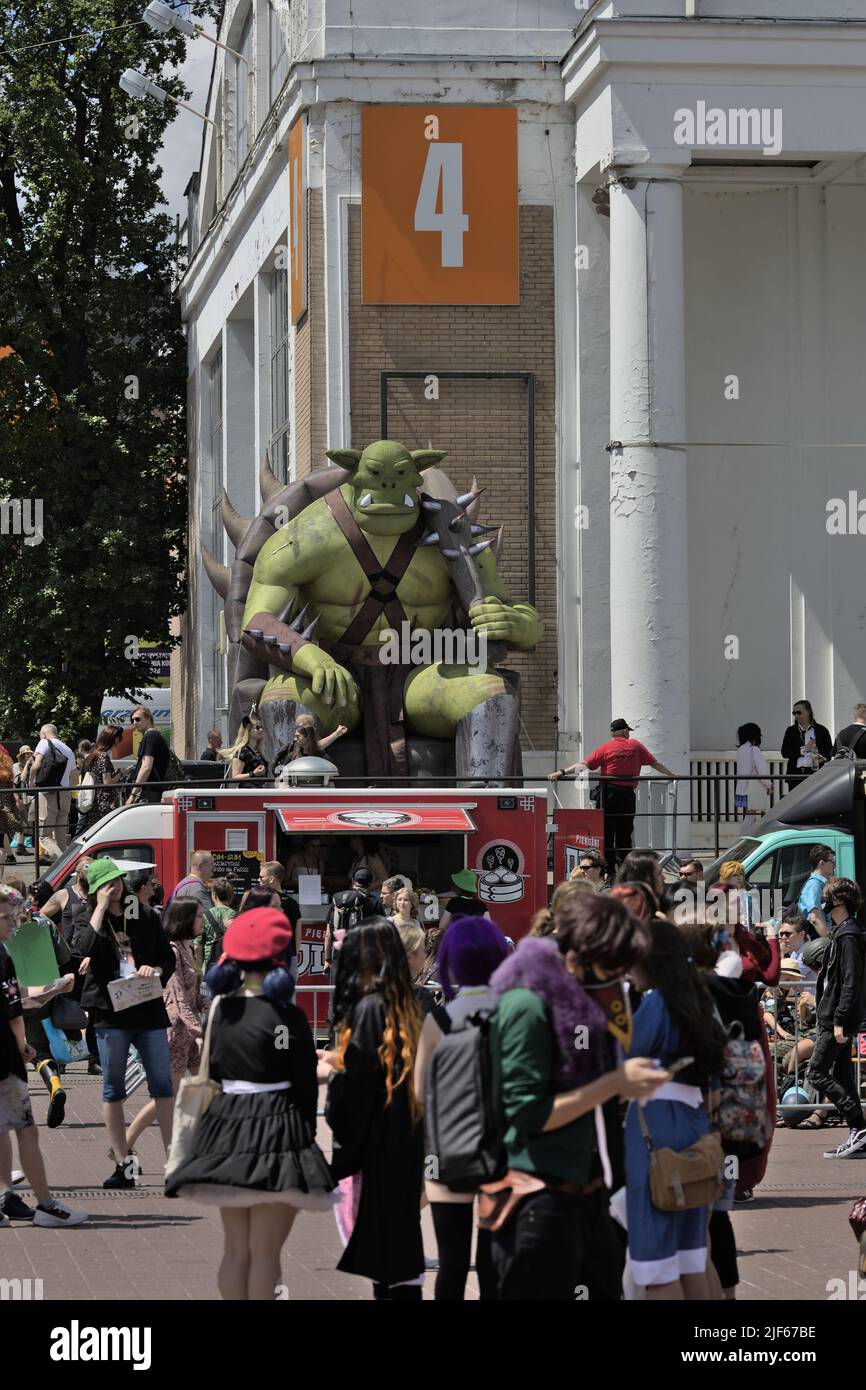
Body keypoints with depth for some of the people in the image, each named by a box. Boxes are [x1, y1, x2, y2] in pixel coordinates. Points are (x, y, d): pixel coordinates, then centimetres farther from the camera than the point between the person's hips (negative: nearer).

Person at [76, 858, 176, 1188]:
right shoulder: (92, 923, 5)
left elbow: (169, 958, 14)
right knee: (113, 1090, 2)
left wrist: (155, 969, -8)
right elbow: (87, 949, -18)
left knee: (163, 1086, 1)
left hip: (149, 1012, 1)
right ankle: (122, 1166, 7)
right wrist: (101, 907, -13)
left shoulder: (144, 920, 11)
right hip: (111, 1013, -1)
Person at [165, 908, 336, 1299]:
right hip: (275, 1130, -6)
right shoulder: (286, 1017, -11)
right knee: (265, 1252, -2)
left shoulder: (220, 1009, 5)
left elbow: (213, 1071, 13)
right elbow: (304, 1087, -7)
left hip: (226, 1125, 6)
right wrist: (305, 1135, 4)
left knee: (235, 1249, 12)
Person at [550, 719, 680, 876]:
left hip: (609, 793, -2)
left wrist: (562, 772, -5)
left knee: (607, 834, 0)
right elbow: (654, 763, 12)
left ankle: (610, 872, -7)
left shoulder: (606, 748, 0)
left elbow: (585, 764, -6)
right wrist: (671, 775, 24)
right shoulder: (635, 745, 7)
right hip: (628, 794, 2)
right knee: (624, 834, 10)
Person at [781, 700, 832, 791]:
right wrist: (803, 749, -7)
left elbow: (830, 751, 7)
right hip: (796, 774, 2)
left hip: (815, 773, -2)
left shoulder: (821, 730, 6)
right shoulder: (791, 731, 12)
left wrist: (823, 757, -15)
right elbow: (785, 753, 3)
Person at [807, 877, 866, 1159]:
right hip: (836, 1018, 10)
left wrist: (839, 1021, -24)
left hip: (837, 1019, -10)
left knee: (817, 1073, -9)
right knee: (841, 1074, 10)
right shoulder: (843, 932, 16)